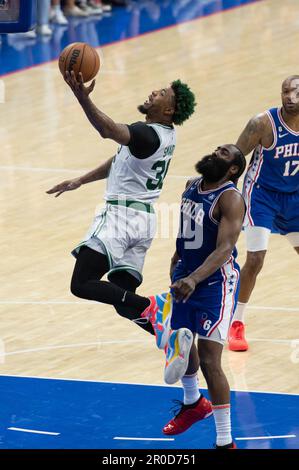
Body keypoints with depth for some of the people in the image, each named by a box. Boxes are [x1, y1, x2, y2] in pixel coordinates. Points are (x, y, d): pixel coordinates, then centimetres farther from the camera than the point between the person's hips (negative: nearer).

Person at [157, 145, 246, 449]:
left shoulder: (230, 199, -20)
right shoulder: (191, 187, 4)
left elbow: (224, 248, -30)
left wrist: (193, 279, -42)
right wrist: (177, 262, 27)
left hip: (216, 282, -8)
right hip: (186, 276, 8)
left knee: (209, 361, -13)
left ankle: (225, 442, -5)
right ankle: (193, 404, 52)